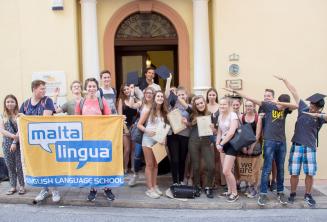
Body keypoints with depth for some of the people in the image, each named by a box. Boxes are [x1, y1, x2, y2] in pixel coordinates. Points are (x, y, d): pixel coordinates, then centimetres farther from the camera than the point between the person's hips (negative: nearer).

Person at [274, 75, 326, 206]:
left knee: (310, 173, 3)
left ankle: (308, 195, 22)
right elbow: (294, 92, 3)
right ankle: (292, 194, 20)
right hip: (297, 145, 1)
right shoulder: (303, 108, 0)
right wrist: (283, 79, 7)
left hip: (310, 147, 0)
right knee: (294, 173, 2)